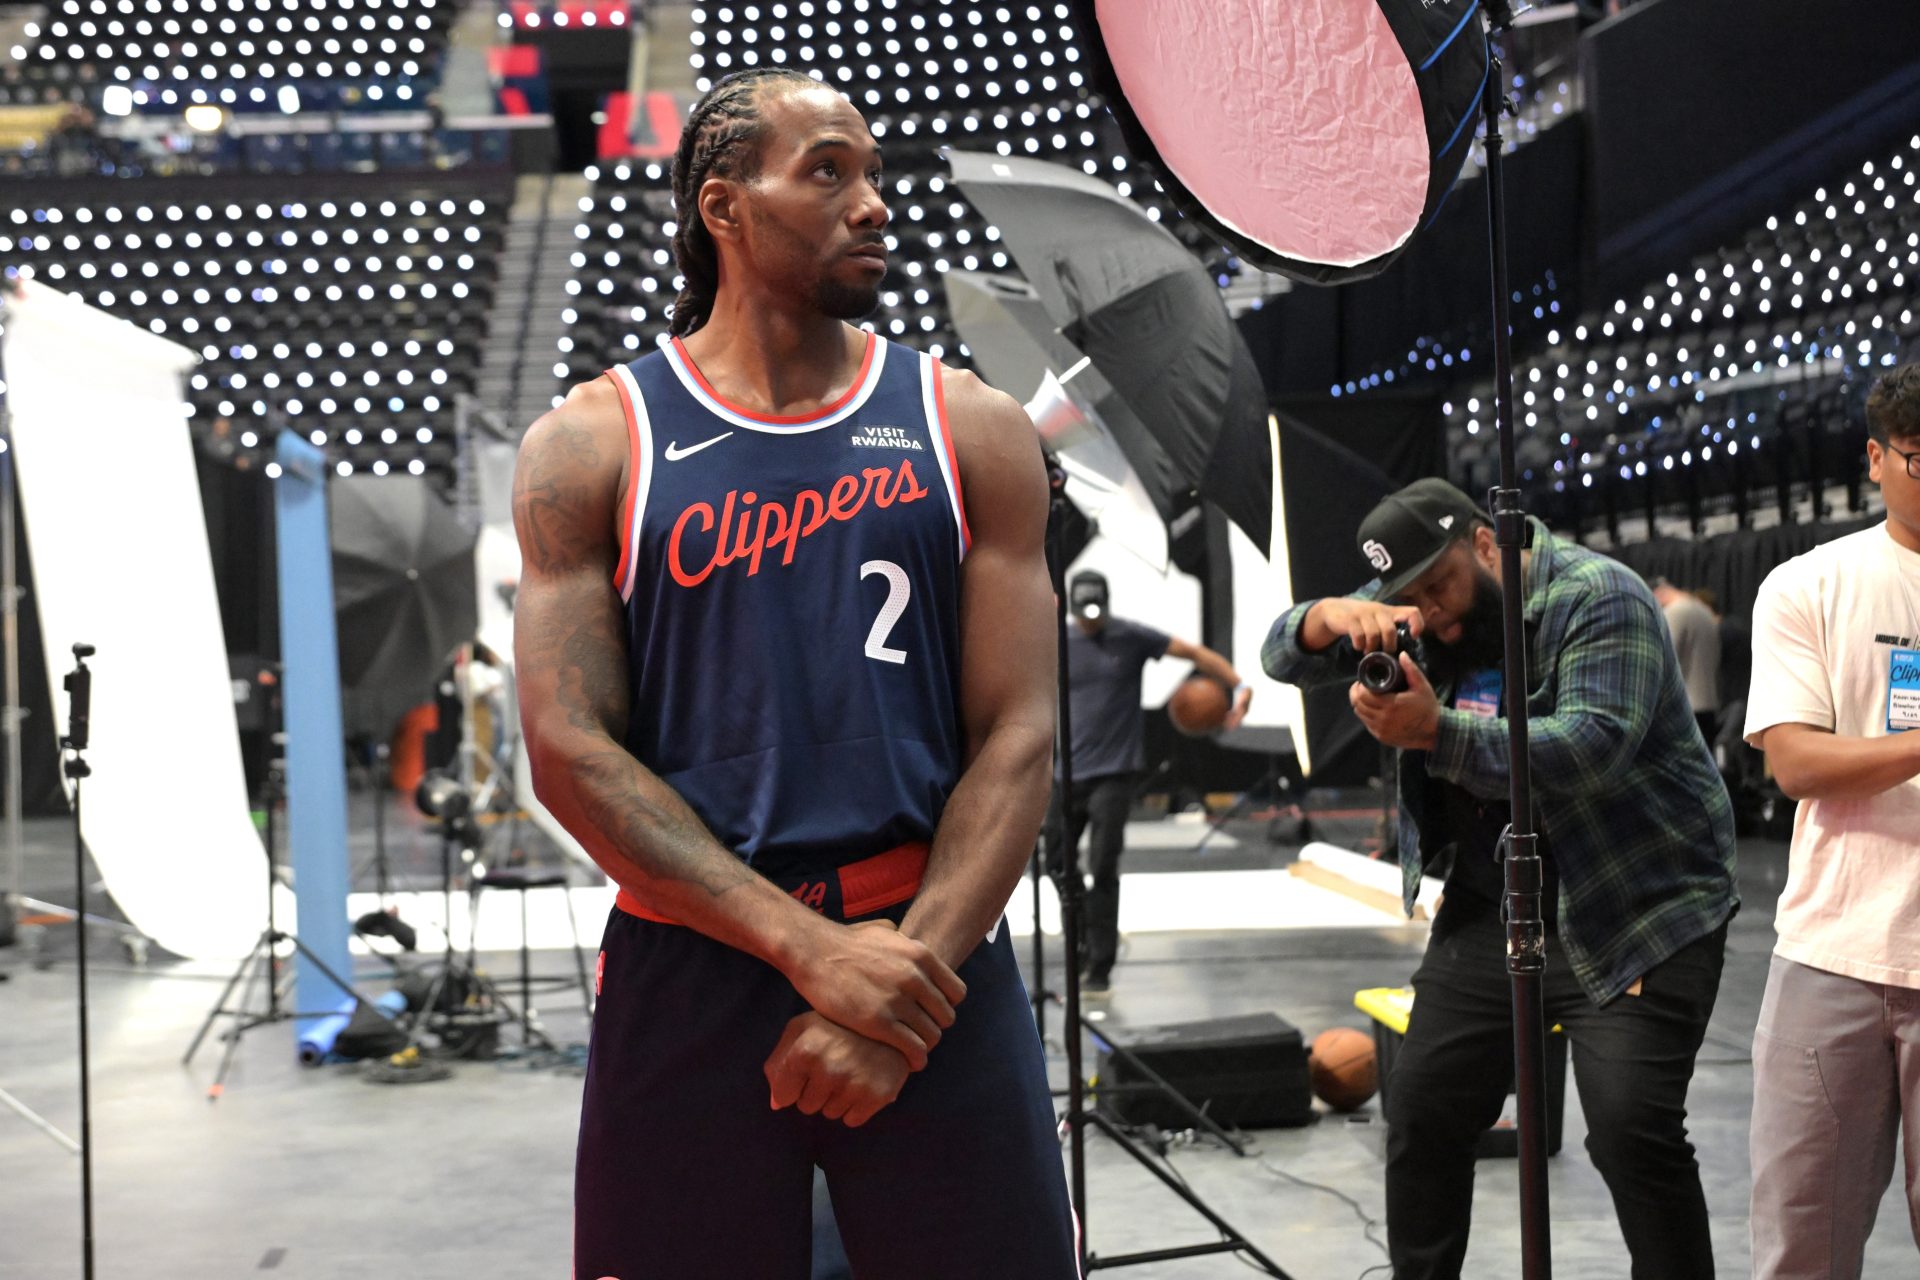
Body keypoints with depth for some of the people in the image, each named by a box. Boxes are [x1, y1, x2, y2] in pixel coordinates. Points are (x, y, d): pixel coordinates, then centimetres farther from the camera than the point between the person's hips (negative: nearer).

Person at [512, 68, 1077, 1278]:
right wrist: (811, 948, -15)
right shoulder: (592, 444, 1)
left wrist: (907, 969, -13)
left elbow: (1018, 739, 0)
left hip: (933, 956, 1)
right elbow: (570, 748, -6)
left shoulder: (973, 429, 5)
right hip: (687, 973, -1)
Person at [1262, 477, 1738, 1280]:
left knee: (1632, 1130, -15)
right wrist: (1335, 615, -20)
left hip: (1638, 914, -6)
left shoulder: (1599, 599, -13)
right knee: (1422, 1111, 9)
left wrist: (1435, 731, -36)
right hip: (1487, 907, 6)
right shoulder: (1412, 607, 7)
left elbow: (1592, 747, -27)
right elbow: (1284, 658, 3)